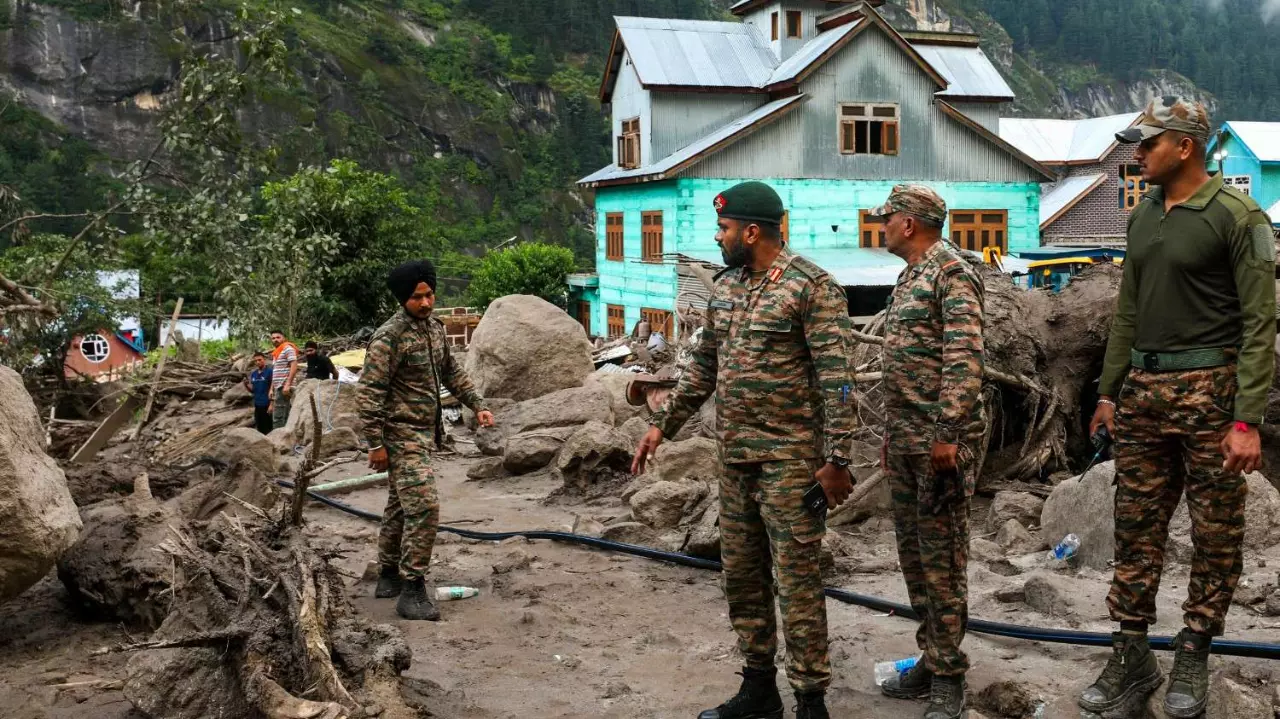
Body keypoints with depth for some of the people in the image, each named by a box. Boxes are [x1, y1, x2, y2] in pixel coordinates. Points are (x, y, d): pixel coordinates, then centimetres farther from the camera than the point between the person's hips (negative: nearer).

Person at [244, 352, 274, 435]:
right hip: (257, 406, 7)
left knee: (268, 430, -5)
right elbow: (252, 390, 19)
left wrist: (271, 404, -17)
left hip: (267, 405, -7)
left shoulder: (269, 371, -8)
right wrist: (246, 385, -2)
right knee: (260, 429, 13)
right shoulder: (253, 374, 13)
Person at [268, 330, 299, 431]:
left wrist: (287, 384, -23)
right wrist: (272, 389, 17)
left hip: (284, 387, -9)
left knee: (278, 418, -13)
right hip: (278, 388, 9)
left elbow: (294, 366, -16)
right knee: (284, 418, 9)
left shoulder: (288, 348, -4)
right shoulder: (276, 353, 24)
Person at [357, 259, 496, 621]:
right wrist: (376, 444, -19)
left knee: (400, 506, 18)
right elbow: (369, 393, -18)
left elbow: (452, 371, 22)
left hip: (424, 432, 9)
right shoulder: (389, 338, -17)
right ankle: (412, 591, -9)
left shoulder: (435, 327, 9)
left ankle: (390, 578, 30)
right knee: (424, 508, -15)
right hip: (401, 435, -9)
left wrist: (478, 404, 12)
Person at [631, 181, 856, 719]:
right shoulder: (725, 287, 12)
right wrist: (663, 425, 17)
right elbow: (702, 366, 19)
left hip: (789, 460, -8)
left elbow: (836, 377, -15)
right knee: (741, 575, 13)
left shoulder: (811, 286, -11)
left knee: (798, 580, -1)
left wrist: (837, 459, -19)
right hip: (735, 459, 8)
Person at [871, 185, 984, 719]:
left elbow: (964, 358, -19)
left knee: (941, 555, -3)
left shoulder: (951, 271, -11)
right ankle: (931, 659, 24)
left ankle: (948, 675, 7)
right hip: (904, 440, 9)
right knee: (912, 551, 13)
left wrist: (947, 433, -24)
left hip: (939, 440, -9)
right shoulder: (907, 278, 17)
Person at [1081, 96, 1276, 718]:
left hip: (1208, 387, -6)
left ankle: (1192, 658, 19)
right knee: (1136, 526, 9)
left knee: (1215, 534, 5)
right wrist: (1109, 391, 16)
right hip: (1142, 389, 6)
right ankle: (1131, 656, 19)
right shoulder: (1143, 217, 12)